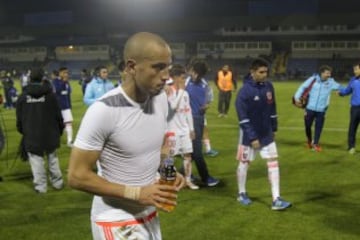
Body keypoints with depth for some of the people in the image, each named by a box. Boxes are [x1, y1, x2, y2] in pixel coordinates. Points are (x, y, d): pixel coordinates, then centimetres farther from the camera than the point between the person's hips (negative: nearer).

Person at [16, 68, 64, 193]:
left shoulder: (23, 96, -3)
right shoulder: (50, 94, -6)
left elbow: (19, 118, 3)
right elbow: (58, 115, -2)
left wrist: (22, 131, 19)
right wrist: (60, 130, 11)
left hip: (32, 135, -1)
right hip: (49, 133, 1)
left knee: (36, 160, 4)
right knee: (52, 157, 15)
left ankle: (41, 186, 6)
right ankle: (57, 182, 21)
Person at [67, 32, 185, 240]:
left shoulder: (161, 99, -3)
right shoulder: (104, 110, -24)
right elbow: (77, 176, -20)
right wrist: (136, 193, -24)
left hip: (150, 214, 6)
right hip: (116, 221, -6)